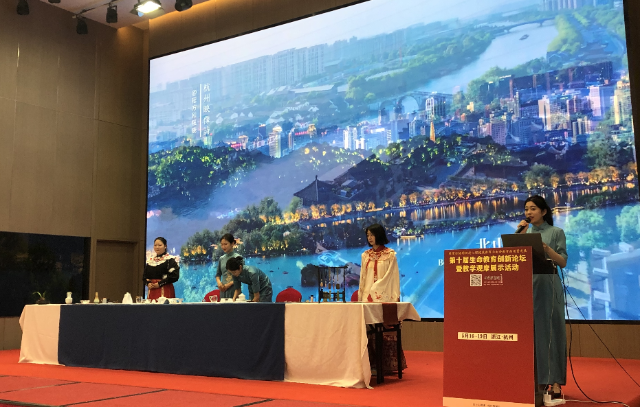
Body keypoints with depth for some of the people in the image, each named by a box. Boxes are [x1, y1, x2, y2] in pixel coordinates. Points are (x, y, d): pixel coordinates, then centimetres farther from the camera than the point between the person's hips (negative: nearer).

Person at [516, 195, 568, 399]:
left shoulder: (556, 232, 3)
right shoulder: (525, 232, 13)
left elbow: (563, 262, -2)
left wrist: (546, 248, -17)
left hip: (548, 286, -4)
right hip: (527, 285, 4)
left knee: (549, 330, -4)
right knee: (529, 331, 4)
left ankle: (554, 381, 0)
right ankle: (534, 378, 13)